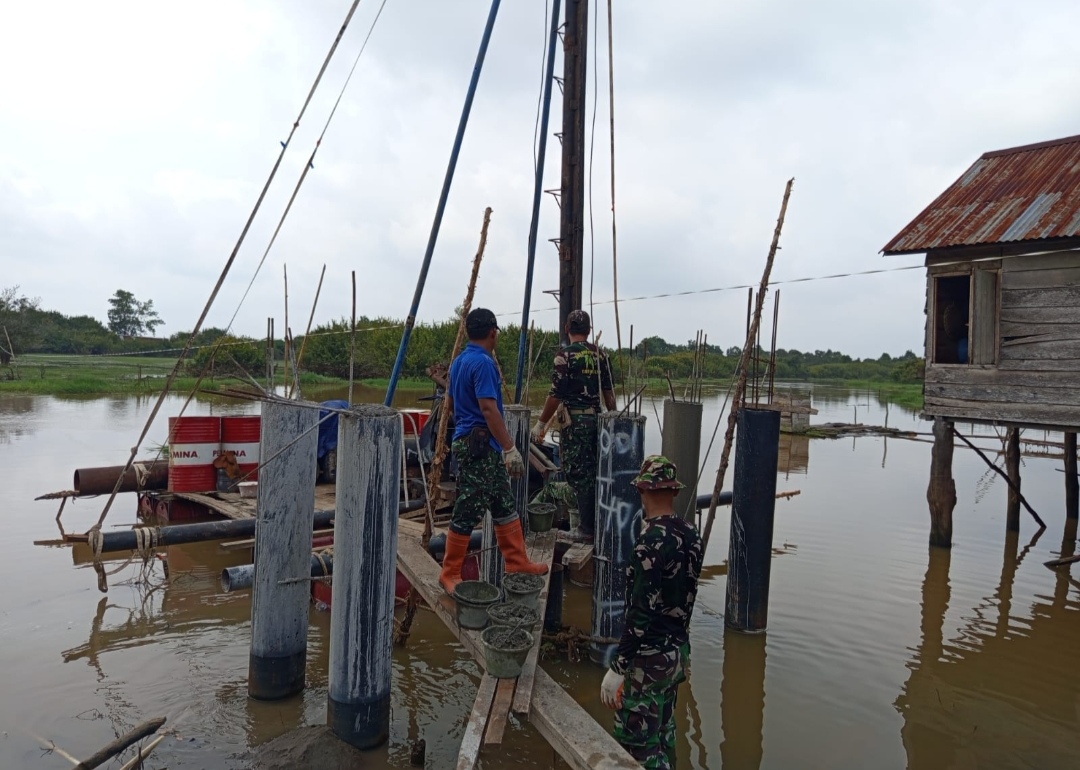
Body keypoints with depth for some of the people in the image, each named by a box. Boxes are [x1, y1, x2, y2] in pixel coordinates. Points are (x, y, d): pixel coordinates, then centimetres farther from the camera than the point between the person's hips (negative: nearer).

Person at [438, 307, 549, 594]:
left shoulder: (460, 361, 13)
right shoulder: (483, 363, -17)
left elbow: (451, 402, 22)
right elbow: (489, 409, -24)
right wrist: (510, 448, -23)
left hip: (475, 443, 10)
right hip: (479, 445, -10)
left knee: (503, 503, 16)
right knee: (469, 510, -2)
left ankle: (517, 562, 25)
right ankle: (450, 574, 8)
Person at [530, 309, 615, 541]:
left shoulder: (565, 355, -9)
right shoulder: (600, 355, 8)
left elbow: (556, 395, -12)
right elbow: (609, 393, 8)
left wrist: (541, 423, -3)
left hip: (574, 421, -6)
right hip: (596, 419, 6)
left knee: (579, 474, 0)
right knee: (594, 473, 14)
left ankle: (587, 528, 4)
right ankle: (599, 523, 21)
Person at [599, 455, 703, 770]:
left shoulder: (651, 541, -23)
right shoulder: (691, 535, 2)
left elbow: (641, 613, -24)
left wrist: (617, 668, -19)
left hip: (650, 659, -8)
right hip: (679, 651, 9)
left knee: (637, 743, 2)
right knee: (663, 732, 21)